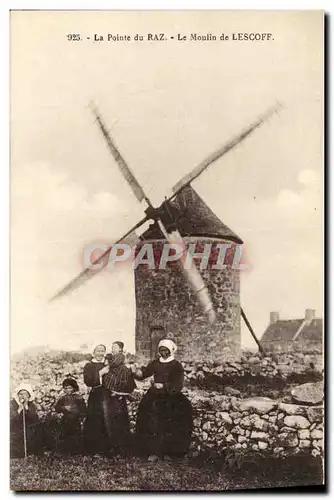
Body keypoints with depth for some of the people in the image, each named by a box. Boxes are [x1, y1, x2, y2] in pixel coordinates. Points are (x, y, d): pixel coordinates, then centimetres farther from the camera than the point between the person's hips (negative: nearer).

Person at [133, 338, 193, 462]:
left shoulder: (177, 366, -2)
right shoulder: (155, 363, 9)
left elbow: (178, 385, -9)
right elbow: (144, 373, 2)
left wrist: (163, 386, -19)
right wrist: (138, 373, -20)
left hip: (170, 397, -2)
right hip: (154, 397, 2)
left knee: (169, 427, -5)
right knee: (153, 424, -8)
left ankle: (167, 452, 8)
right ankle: (154, 451, -1)